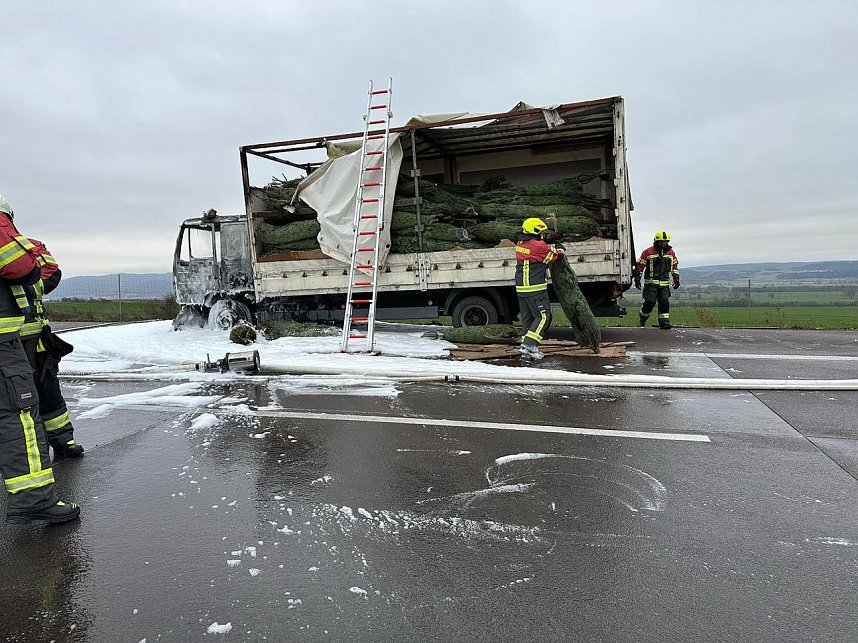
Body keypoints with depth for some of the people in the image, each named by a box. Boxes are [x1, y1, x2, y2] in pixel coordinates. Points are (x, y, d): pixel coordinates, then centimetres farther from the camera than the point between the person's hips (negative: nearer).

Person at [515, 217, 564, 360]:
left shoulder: (520, 244, 8)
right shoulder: (539, 246, -15)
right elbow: (551, 257, 0)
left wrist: (547, 241, 14)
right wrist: (558, 250, 19)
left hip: (521, 288, 9)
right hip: (535, 289, -8)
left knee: (527, 318, 13)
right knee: (543, 316, -1)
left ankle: (527, 350, 17)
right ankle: (529, 344, -11)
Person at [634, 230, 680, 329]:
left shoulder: (671, 253, 12)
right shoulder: (648, 252, -3)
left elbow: (675, 266, 24)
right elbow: (639, 266, -1)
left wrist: (676, 279, 17)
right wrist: (637, 279, -4)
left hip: (664, 284, 4)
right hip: (651, 283, -4)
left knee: (664, 302, -3)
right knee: (650, 302, -8)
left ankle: (664, 322, 0)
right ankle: (642, 319, 15)